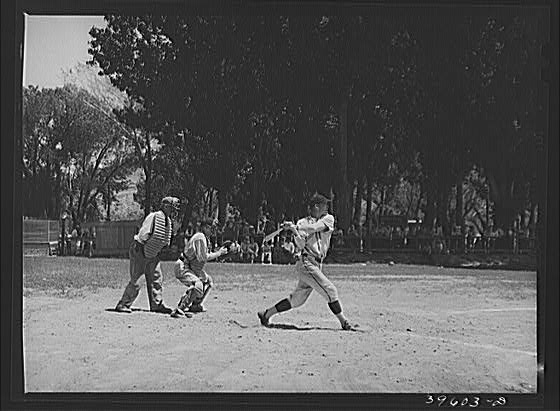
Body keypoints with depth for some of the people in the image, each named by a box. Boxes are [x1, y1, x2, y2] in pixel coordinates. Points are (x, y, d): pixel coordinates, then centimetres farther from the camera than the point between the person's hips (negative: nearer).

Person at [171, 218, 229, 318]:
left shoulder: (204, 238, 15)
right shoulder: (200, 237, -18)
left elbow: (203, 256, 18)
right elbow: (202, 257, -23)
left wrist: (219, 252, 8)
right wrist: (219, 253, -15)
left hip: (192, 269, 11)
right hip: (182, 268, -11)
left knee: (208, 281, 25)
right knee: (197, 285, -32)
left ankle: (195, 306, 28)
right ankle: (179, 310, -34)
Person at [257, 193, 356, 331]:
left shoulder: (328, 219, 11)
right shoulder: (302, 223, 2)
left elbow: (314, 228, -8)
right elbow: (301, 245, -11)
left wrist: (294, 227, -14)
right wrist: (295, 232, -28)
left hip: (317, 265, 5)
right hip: (306, 264, -5)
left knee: (297, 300, 10)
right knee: (330, 291, -11)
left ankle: (266, 314, 21)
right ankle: (344, 322, -3)